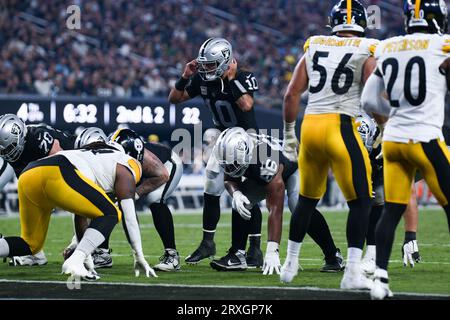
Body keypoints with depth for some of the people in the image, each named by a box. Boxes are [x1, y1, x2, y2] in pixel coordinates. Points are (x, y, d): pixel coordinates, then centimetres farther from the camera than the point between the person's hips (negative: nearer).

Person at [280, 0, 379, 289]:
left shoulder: (314, 47, 13)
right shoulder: (367, 51, 1)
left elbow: (292, 94, 11)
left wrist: (289, 132, 21)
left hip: (310, 125, 5)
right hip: (341, 127, -5)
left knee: (307, 198, 21)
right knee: (361, 201, 0)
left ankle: (290, 264, 29)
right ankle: (353, 272, -10)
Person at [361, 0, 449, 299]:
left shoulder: (388, 49, 8)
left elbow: (369, 101, 12)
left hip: (393, 138, 6)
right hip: (425, 138, -6)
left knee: (392, 211, 10)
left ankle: (380, 279, 5)